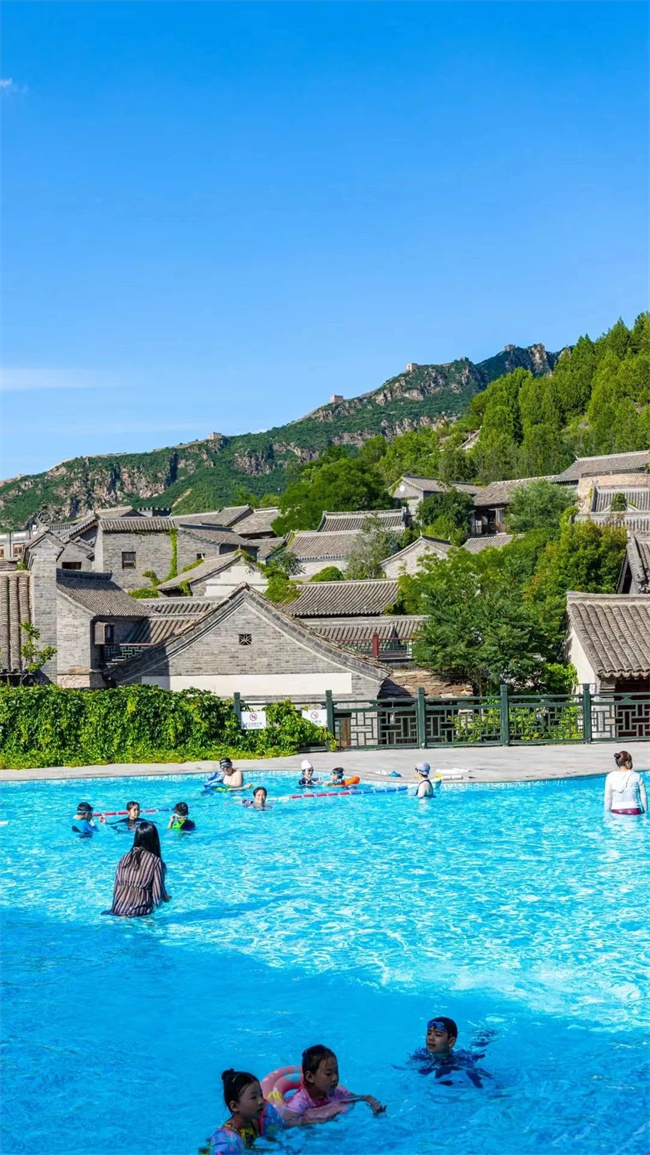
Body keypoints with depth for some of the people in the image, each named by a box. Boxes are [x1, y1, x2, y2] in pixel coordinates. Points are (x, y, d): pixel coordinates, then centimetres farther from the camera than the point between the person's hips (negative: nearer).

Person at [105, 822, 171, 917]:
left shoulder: (125, 857, 10)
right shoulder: (156, 861, -4)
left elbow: (116, 887, 14)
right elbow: (158, 894, -4)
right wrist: (167, 898, 18)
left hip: (117, 910, 5)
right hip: (139, 913, -5)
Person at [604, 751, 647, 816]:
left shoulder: (610, 777, 1)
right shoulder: (636, 776, -1)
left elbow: (607, 798, 4)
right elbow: (643, 797, 3)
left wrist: (608, 812, 14)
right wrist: (644, 811, 14)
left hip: (616, 811, 2)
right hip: (634, 811, -2)